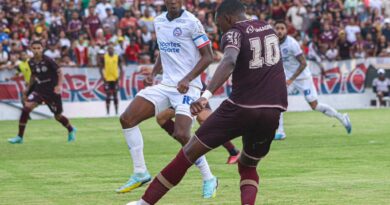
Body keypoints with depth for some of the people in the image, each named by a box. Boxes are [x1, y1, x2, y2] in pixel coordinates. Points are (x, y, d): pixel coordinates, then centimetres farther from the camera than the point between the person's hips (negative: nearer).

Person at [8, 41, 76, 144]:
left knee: (58, 116, 8)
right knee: (27, 107, -19)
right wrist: (27, 90, 16)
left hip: (52, 91, -4)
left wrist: (59, 85, -28)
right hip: (39, 90, 4)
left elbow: (59, 72, -14)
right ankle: (19, 137, -13)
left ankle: (71, 130, 42)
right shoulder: (31, 62, 0)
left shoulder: (48, 61, -16)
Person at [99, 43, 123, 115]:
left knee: (115, 95, 5)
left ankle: (116, 112, 10)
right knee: (108, 96, -2)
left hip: (115, 79, 1)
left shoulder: (117, 57, 3)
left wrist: (119, 77, -4)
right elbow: (101, 68, 4)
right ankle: (107, 112, 2)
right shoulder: (104, 58, 1)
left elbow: (120, 68, 7)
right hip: (107, 79, -1)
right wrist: (103, 77, -6)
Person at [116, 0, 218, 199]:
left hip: (187, 86, -7)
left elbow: (207, 56, -10)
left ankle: (208, 179, -1)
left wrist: (188, 79, -20)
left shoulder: (191, 22, -11)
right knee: (127, 119, -4)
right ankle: (140, 173, 6)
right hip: (166, 84, 7)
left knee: (181, 135, -21)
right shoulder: (158, 22, 10)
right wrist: (154, 72, 9)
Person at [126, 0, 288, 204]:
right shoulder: (269, 29, 17)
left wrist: (206, 95, -36)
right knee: (248, 166, 24)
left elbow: (229, 62, -25)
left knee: (190, 152, 6)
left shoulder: (234, 33, -3)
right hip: (273, 111, 5)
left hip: (242, 107, -5)